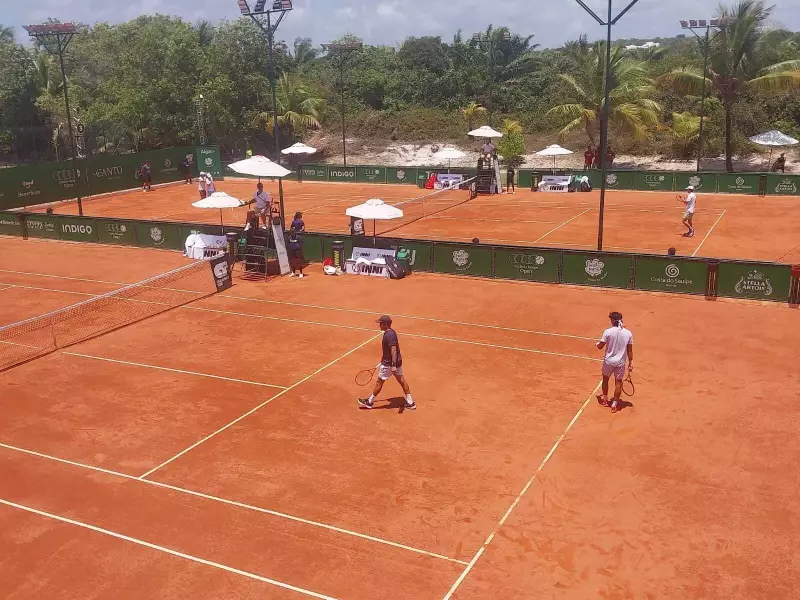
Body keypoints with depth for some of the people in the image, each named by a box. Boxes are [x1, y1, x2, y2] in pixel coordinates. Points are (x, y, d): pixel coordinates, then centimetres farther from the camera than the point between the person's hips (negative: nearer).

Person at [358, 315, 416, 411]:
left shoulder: (389, 336, -25)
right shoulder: (391, 332, 7)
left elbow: (394, 350, -32)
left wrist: (393, 365, -36)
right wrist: (384, 358, 29)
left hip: (389, 363, -10)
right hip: (397, 361, 10)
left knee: (379, 382, 5)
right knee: (401, 380, 14)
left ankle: (369, 402, 20)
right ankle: (410, 403, 19)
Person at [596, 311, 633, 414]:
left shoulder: (608, 332, -14)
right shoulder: (628, 333, -7)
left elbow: (600, 346, -5)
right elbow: (629, 350, -2)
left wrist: (597, 344, 18)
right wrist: (630, 363, 7)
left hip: (609, 361, -1)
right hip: (620, 363, 1)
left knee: (605, 379, 22)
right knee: (618, 383, 12)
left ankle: (605, 399, 36)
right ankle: (614, 404, 15)